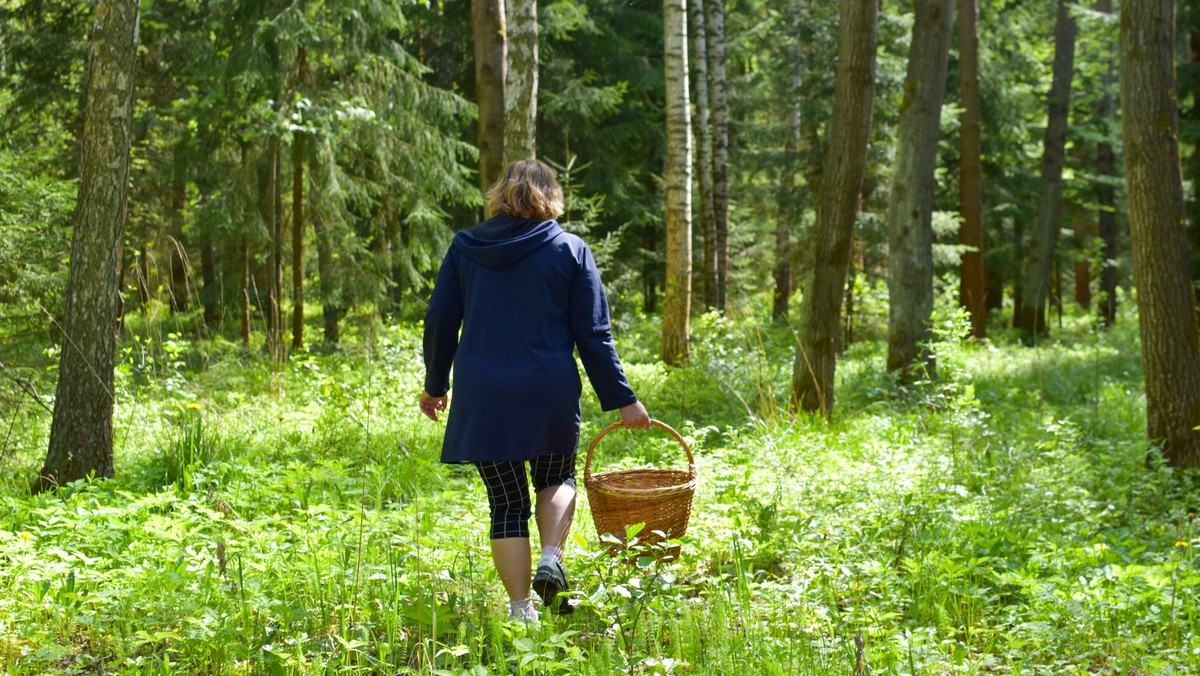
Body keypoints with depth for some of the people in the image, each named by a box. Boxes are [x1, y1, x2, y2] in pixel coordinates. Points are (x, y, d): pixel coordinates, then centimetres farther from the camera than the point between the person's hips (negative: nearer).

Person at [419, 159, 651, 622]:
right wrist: (622, 399, 4)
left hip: (482, 397, 1)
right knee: (557, 477, 23)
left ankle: (520, 610, 6)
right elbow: (594, 334, -2)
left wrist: (435, 384, 21)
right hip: (550, 394, -1)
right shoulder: (569, 250, 0)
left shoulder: (465, 247, 5)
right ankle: (551, 560, -1)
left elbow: (439, 322, 8)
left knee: (507, 502, 9)